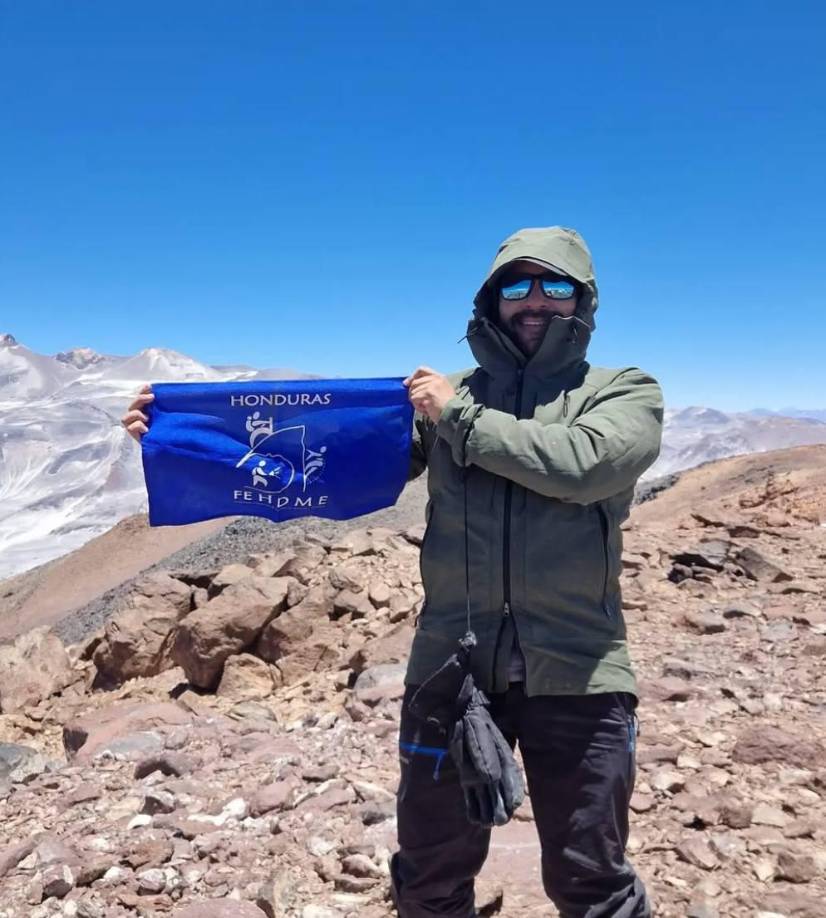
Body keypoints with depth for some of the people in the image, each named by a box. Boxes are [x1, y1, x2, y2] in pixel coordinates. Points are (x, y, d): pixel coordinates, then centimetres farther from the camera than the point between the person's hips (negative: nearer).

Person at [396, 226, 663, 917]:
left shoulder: (624, 393, 3)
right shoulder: (443, 395, 10)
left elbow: (579, 464, -17)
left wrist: (463, 416, -10)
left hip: (576, 673, -2)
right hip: (451, 664, 3)